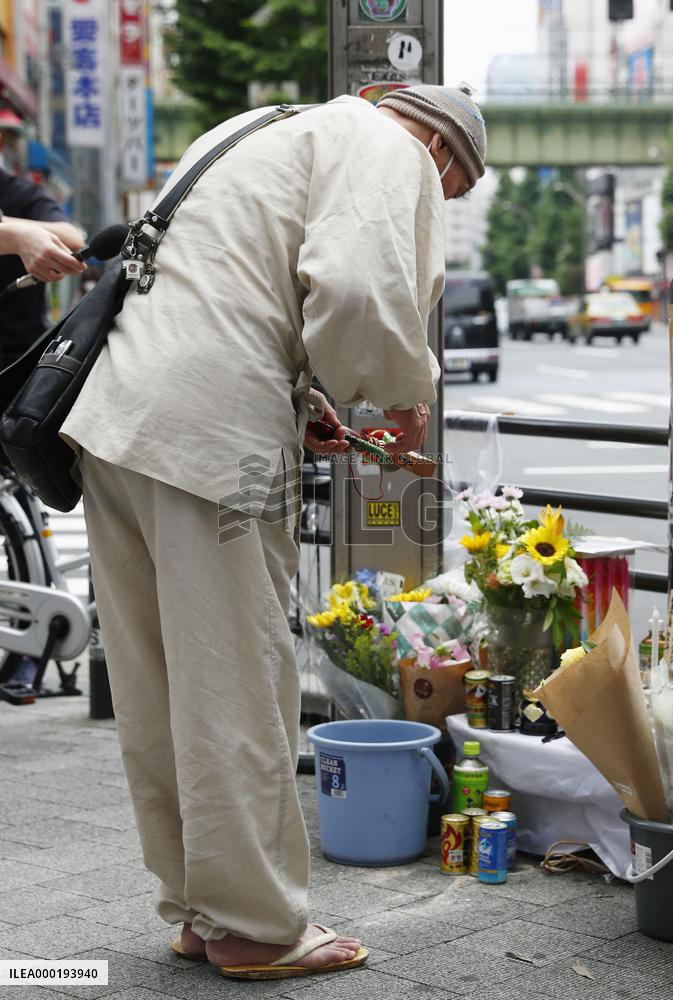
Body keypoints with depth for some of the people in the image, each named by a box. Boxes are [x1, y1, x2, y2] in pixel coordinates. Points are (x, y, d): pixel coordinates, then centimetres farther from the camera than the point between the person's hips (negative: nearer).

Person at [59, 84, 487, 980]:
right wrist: (405, 390, 1)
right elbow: (355, 287, -18)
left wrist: (297, 401, 23)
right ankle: (255, 926, 10)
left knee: (157, 687, 13)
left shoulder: (263, 131, 31)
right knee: (235, 682, -1)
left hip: (116, 408, 9)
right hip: (212, 431, -9)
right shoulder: (390, 151, 1)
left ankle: (197, 905, 25)